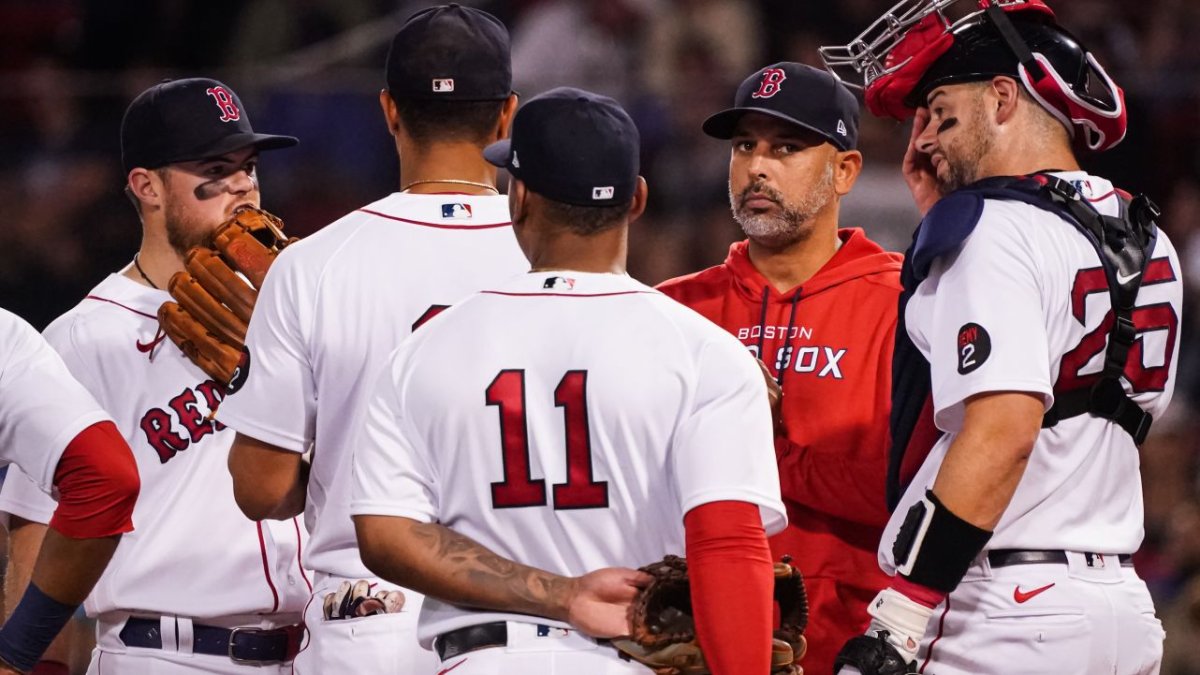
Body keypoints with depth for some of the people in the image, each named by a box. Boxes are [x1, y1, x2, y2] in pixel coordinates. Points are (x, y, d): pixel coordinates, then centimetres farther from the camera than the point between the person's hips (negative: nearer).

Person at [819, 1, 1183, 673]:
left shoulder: (996, 230, -10)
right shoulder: (1147, 241, 16)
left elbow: (1003, 434, -20)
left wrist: (896, 620, -22)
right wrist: (941, 211, 24)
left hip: (1008, 610, -9)